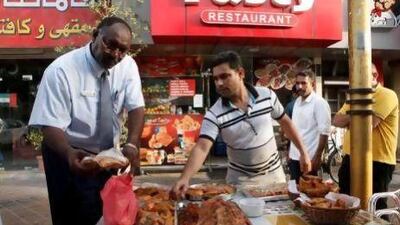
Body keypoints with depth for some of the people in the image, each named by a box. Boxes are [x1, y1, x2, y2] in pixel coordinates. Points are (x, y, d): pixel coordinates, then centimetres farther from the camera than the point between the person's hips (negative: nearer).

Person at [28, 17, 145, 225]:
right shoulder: (61, 70, -20)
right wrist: (70, 154, -42)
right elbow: (50, 125, -22)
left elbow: (136, 107, -11)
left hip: (107, 153, 5)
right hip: (67, 155, -4)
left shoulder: (128, 65, -8)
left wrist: (132, 144, -29)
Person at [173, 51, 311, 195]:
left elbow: (285, 122, 4)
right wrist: (185, 178, -42)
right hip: (240, 180, -2)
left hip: (273, 173, 2)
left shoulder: (267, 96, -10)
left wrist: (303, 152, 6)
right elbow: (202, 148, -27)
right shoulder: (214, 115, -18)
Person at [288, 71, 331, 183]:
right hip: (294, 157, 7)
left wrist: (317, 156, -18)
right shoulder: (297, 101, 11)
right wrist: (290, 152, 14)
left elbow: (324, 132, -16)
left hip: (309, 158, -7)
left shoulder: (319, 103, -12)